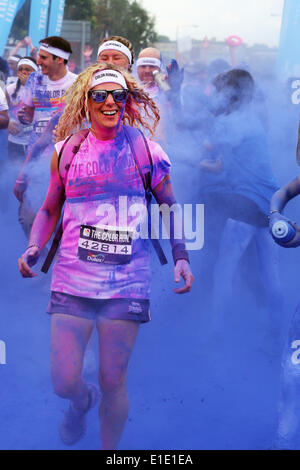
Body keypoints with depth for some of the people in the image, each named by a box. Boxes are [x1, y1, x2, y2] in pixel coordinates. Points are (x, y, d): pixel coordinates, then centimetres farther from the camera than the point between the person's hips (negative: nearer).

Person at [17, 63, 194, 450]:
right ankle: (83, 400, 35)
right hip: (72, 282, 1)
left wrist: (181, 256, -3)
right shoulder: (67, 151, 6)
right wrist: (33, 248, -1)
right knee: (63, 382, -3)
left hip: (127, 285, -1)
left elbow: (171, 208, 10)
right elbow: (49, 209, 15)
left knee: (113, 382, 1)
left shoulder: (147, 152, 3)